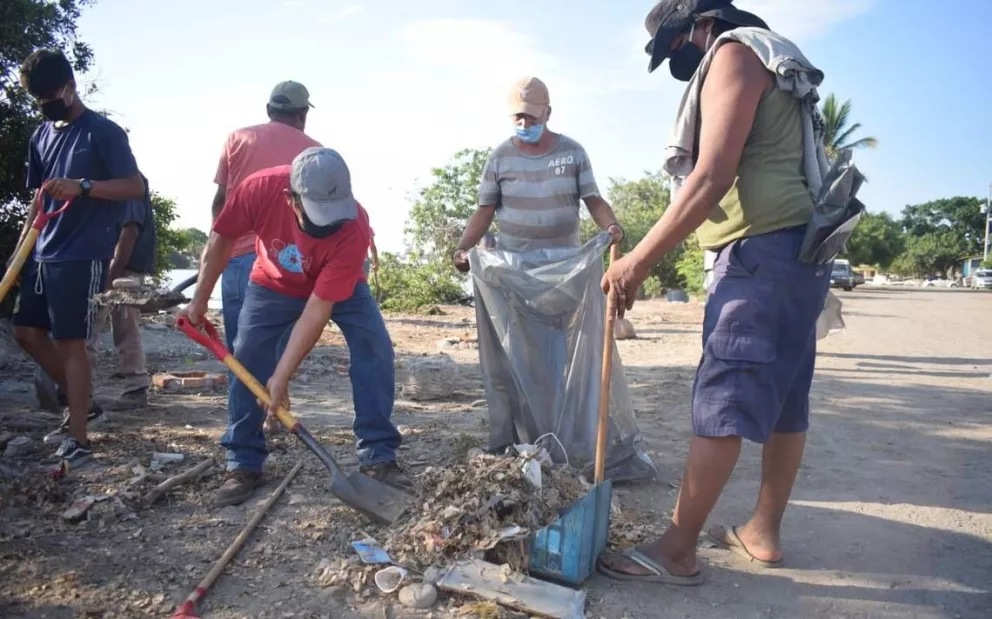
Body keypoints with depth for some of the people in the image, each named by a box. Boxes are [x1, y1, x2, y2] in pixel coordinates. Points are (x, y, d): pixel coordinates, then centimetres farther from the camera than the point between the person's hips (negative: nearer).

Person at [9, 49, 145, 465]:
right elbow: (40, 198, 20)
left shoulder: (103, 132, -6)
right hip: (44, 255, 8)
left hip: (82, 256, -8)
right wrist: (20, 249, 15)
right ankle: (83, 403, 26)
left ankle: (77, 441, 1)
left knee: (69, 341, -7)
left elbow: (135, 186, -12)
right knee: (27, 331, 11)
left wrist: (82, 186, -25)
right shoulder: (41, 136, 15)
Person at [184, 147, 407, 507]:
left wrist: (282, 377, -33)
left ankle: (378, 457, -10)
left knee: (375, 349, -19)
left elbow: (317, 311, -35)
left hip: (340, 288, -1)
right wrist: (199, 301, -5)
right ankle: (243, 465, 8)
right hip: (273, 285, 2)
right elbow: (221, 240, -13)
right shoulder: (261, 189, -35)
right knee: (247, 362, -8)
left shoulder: (354, 228, -40)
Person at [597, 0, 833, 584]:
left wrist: (638, 261, -19)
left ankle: (677, 551, -5)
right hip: (794, 251, 10)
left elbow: (713, 176, -18)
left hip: (763, 251, -10)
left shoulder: (734, 53, -4)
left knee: (721, 401, -10)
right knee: (783, 399, 11)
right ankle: (764, 532, 21)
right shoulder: (773, 65, 26)